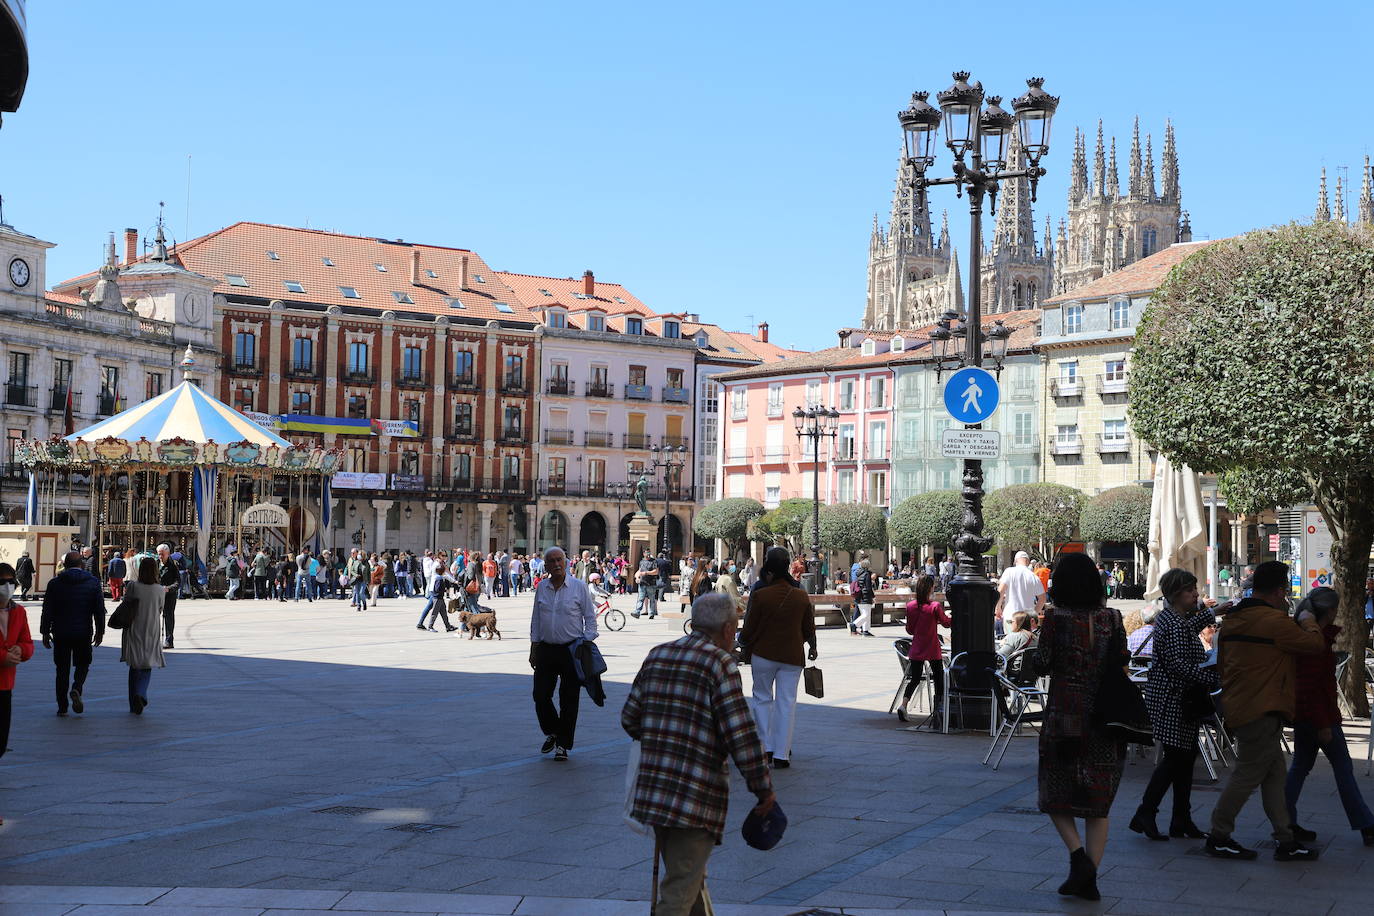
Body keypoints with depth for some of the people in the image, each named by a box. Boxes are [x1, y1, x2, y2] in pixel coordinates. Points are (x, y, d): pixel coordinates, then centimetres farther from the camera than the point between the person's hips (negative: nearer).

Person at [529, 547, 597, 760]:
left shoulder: (579, 587, -4)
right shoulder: (541, 588, 7)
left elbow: (590, 618, 1)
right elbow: (535, 620, 14)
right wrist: (533, 650, 11)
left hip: (572, 651, -3)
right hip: (546, 649, 3)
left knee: (568, 700, 2)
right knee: (540, 696, 2)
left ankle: (563, 745, 12)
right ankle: (552, 733, 26)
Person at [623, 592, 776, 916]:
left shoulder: (657, 656, 9)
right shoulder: (720, 663, -11)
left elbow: (630, 719, 14)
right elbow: (741, 735, -15)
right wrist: (764, 790, -6)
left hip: (651, 789, 7)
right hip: (697, 797, -7)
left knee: (690, 876, 25)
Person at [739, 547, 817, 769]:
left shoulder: (760, 594, -12)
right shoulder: (801, 596, -2)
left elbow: (749, 628, -6)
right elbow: (809, 629, 7)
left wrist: (741, 642, 14)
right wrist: (812, 646, 24)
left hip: (764, 654, -2)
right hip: (792, 656, 2)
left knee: (762, 698, 14)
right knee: (786, 702, 4)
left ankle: (766, 748, 12)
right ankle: (781, 754, 4)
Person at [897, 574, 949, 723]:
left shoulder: (910, 606, -3)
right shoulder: (935, 606, -15)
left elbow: (909, 630, 6)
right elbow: (946, 622, 2)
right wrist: (948, 615, 22)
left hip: (916, 648, 3)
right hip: (933, 649, -3)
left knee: (915, 679, 10)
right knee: (938, 678, 15)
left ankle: (903, 704, -10)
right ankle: (938, 709, 23)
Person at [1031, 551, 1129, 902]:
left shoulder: (1056, 620, -10)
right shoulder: (1111, 618, -1)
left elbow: (1041, 664, -11)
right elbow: (1122, 662, 2)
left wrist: (1036, 650, 9)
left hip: (1065, 713, -3)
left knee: (1056, 793, 11)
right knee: (1097, 799, 10)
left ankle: (1078, 856, -9)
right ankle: (1089, 879, 10)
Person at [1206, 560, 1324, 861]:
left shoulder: (1231, 619, 12)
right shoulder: (1275, 620, -16)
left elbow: (1222, 663, 20)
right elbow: (1315, 644, -8)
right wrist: (1309, 623, 12)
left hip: (1238, 708, 10)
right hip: (1262, 712, -10)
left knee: (1274, 774, 13)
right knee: (1248, 775, -1)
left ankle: (1286, 840, 15)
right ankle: (1219, 837, 6)